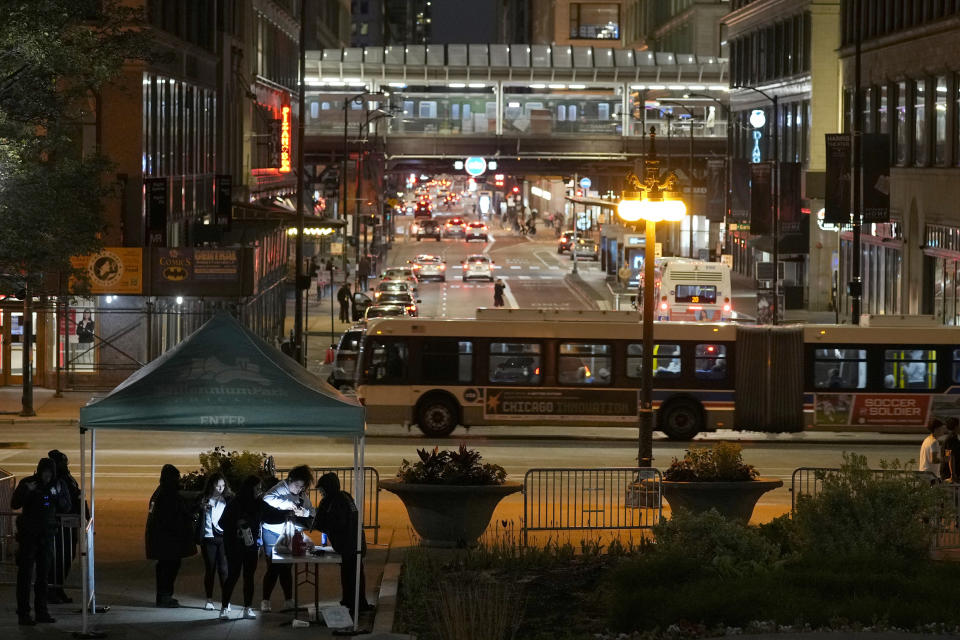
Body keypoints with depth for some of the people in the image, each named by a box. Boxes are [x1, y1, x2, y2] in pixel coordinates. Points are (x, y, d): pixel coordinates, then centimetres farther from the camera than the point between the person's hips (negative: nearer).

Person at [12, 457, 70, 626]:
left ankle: (41, 611, 15)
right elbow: (14, 504, -11)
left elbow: (66, 508, 6)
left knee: (43, 573, 8)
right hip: (29, 534, -4)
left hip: (47, 534, 4)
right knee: (25, 573, -6)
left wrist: (58, 495, -13)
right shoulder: (27, 483, -7)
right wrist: (27, 491, -25)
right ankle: (23, 613, -7)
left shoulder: (56, 485, 3)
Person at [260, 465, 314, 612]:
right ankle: (265, 601, 4)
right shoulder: (281, 489, -14)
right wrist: (288, 504, -39)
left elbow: (312, 513, 2)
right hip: (273, 534, -5)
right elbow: (267, 498, -34)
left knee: (286, 568, 12)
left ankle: (289, 600, 18)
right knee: (273, 568, -4)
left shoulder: (303, 496, 5)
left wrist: (305, 512, -20)